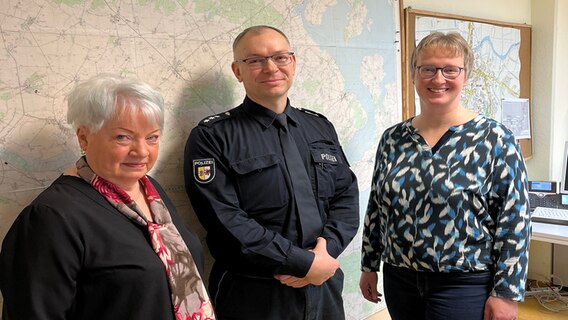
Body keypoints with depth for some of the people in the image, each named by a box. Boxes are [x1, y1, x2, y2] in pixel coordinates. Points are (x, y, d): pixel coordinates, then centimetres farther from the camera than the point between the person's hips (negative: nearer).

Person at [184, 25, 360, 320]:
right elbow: (226, 221, -18)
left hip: (325, 286, 5)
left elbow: (347, 195, 4)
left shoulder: (320, 127, 8)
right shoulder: (212, 138, -10)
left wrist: (326, 250, -13)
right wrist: (305, 263, -18)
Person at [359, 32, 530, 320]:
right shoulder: (392, 139, 3)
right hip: (399, 280, 4)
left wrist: (506, 293, -11)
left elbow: (514, 220, -10)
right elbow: (376, 207, 9)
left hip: (465, 285, -4)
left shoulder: (494, 139, -9)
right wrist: (369, 266, 11)